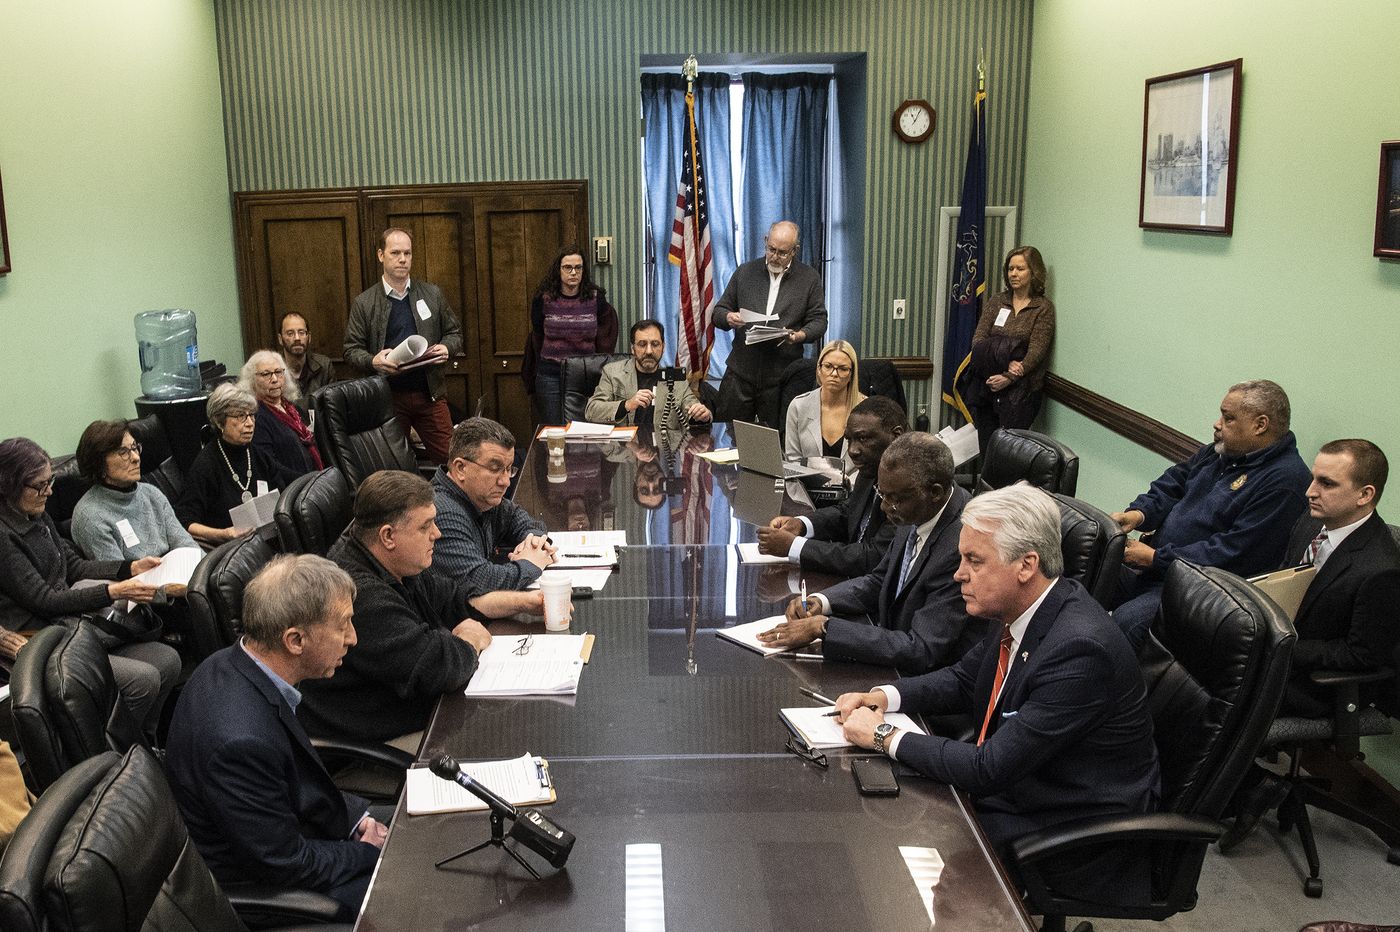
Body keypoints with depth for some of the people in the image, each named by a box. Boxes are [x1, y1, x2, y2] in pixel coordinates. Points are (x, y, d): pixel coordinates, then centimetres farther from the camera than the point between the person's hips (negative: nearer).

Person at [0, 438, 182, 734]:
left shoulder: (37, 517, 11)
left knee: (168, 659, -6)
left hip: (71, 625, 9)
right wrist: (115, 592, -23)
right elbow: (44, 600, -18)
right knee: (143, 679, -23)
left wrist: (132, 567, 5)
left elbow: (73, 565, 19)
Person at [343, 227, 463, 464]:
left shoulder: (432, 294, 7)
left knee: (448, 460, 1)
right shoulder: (364, 303, 1)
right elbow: (351, 350, 1)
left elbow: (454, 333, 14)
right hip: (388, 397, -1)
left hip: (429, 394, 1)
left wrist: (446, 348, -9)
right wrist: (373, 361, -20)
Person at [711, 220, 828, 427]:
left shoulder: (809, 278, 5)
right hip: (741, 371, 2)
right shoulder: (745, 271, 10)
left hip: (782, 376, -1)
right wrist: (728, 318, -12)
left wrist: (799, 336, -16)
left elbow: (818, 321, 5)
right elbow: (718, 312, 12)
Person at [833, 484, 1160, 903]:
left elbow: (988, 769, -29)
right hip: (1008, 782, 8)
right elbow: (962, 679, 13)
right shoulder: (1018, 610, -4)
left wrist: (885, 736, -20)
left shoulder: (1079, 648, -31)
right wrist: (884, 696, -5)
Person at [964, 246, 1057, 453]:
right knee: (986, 443, 3)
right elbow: (978, 338, 2)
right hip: (986, 385, 4)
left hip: (1020, 389, -4)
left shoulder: (1043, 308, 0)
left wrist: (1009, 378, -20)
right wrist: (1005, 363, -14)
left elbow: (1036, 352, -8)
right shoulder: (996, 301, 11)